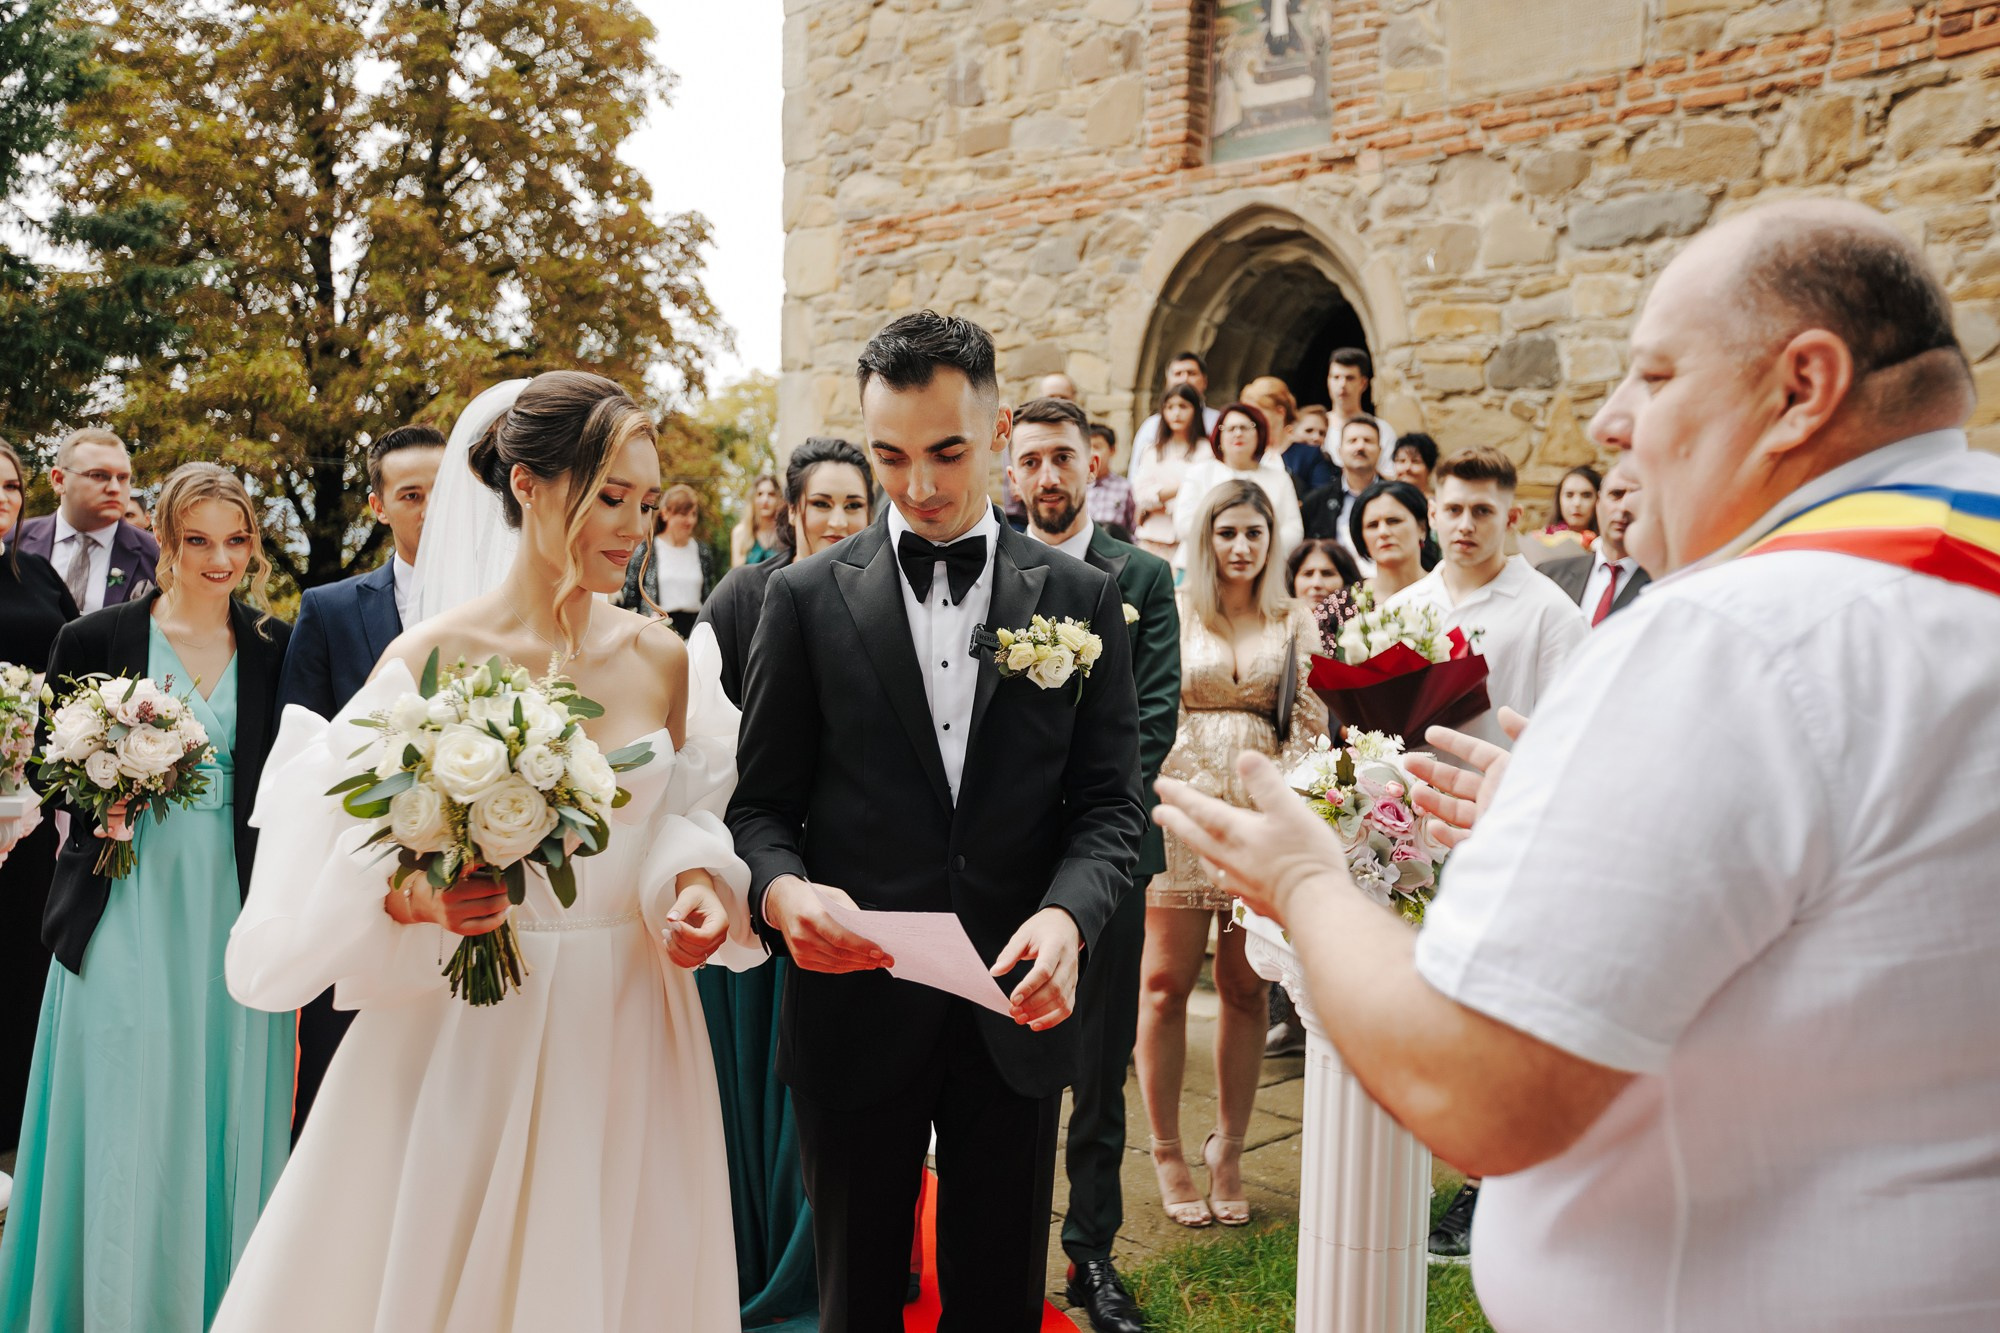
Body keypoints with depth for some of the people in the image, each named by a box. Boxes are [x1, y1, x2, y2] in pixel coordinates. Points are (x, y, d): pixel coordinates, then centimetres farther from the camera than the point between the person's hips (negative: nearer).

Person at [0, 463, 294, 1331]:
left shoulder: (275, 647, 4)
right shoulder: (96, 638, -1)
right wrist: (97, 808, -13)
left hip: (235, 907, 2)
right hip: (129, 909, -1)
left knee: (226, 1119, 9)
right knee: (128, 1117, 3)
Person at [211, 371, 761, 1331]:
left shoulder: (663, 658, 1)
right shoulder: (431, 657, -10)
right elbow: (352, 863, -5)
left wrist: (696, 882, -9)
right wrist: (417, 896, -24)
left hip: (628, 1042, 3)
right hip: (472, 1039, -3)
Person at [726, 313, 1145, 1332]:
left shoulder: (1080, 597, 3)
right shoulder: (807, 599, 0)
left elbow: (1109, 804, 0)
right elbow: (760, 804, 1)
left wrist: (1067, 915, -20)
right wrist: (783, 890, -21)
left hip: (1016, 1011, 1)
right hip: (854, 1010, 0)